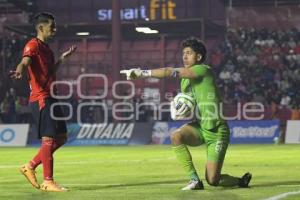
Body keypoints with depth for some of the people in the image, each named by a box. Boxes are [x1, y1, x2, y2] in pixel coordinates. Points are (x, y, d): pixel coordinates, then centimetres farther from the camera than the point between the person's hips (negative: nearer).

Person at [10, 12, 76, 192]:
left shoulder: (46, 48, 19)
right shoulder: (33, 45, -9)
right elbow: (25, 61, -29)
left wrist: (63, 58, 35)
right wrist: (19, 70, -50)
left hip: (50, 99, 10)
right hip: (41, 99, -10)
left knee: (61, 137, 11)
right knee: (49, 138, -9)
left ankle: (30, 166, 17)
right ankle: (48, 182, -4)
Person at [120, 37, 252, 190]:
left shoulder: (204, 70, -14)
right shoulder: (185, 80, 9)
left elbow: (173, 72, -25)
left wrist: (143, 73, -27)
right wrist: (179, 108, -5)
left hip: (216, 131, -7)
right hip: (198, 126, 7)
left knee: (212, 180, -10)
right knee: (176, 136, -28)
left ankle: (241, 181, 23)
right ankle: (194, 180, -15)